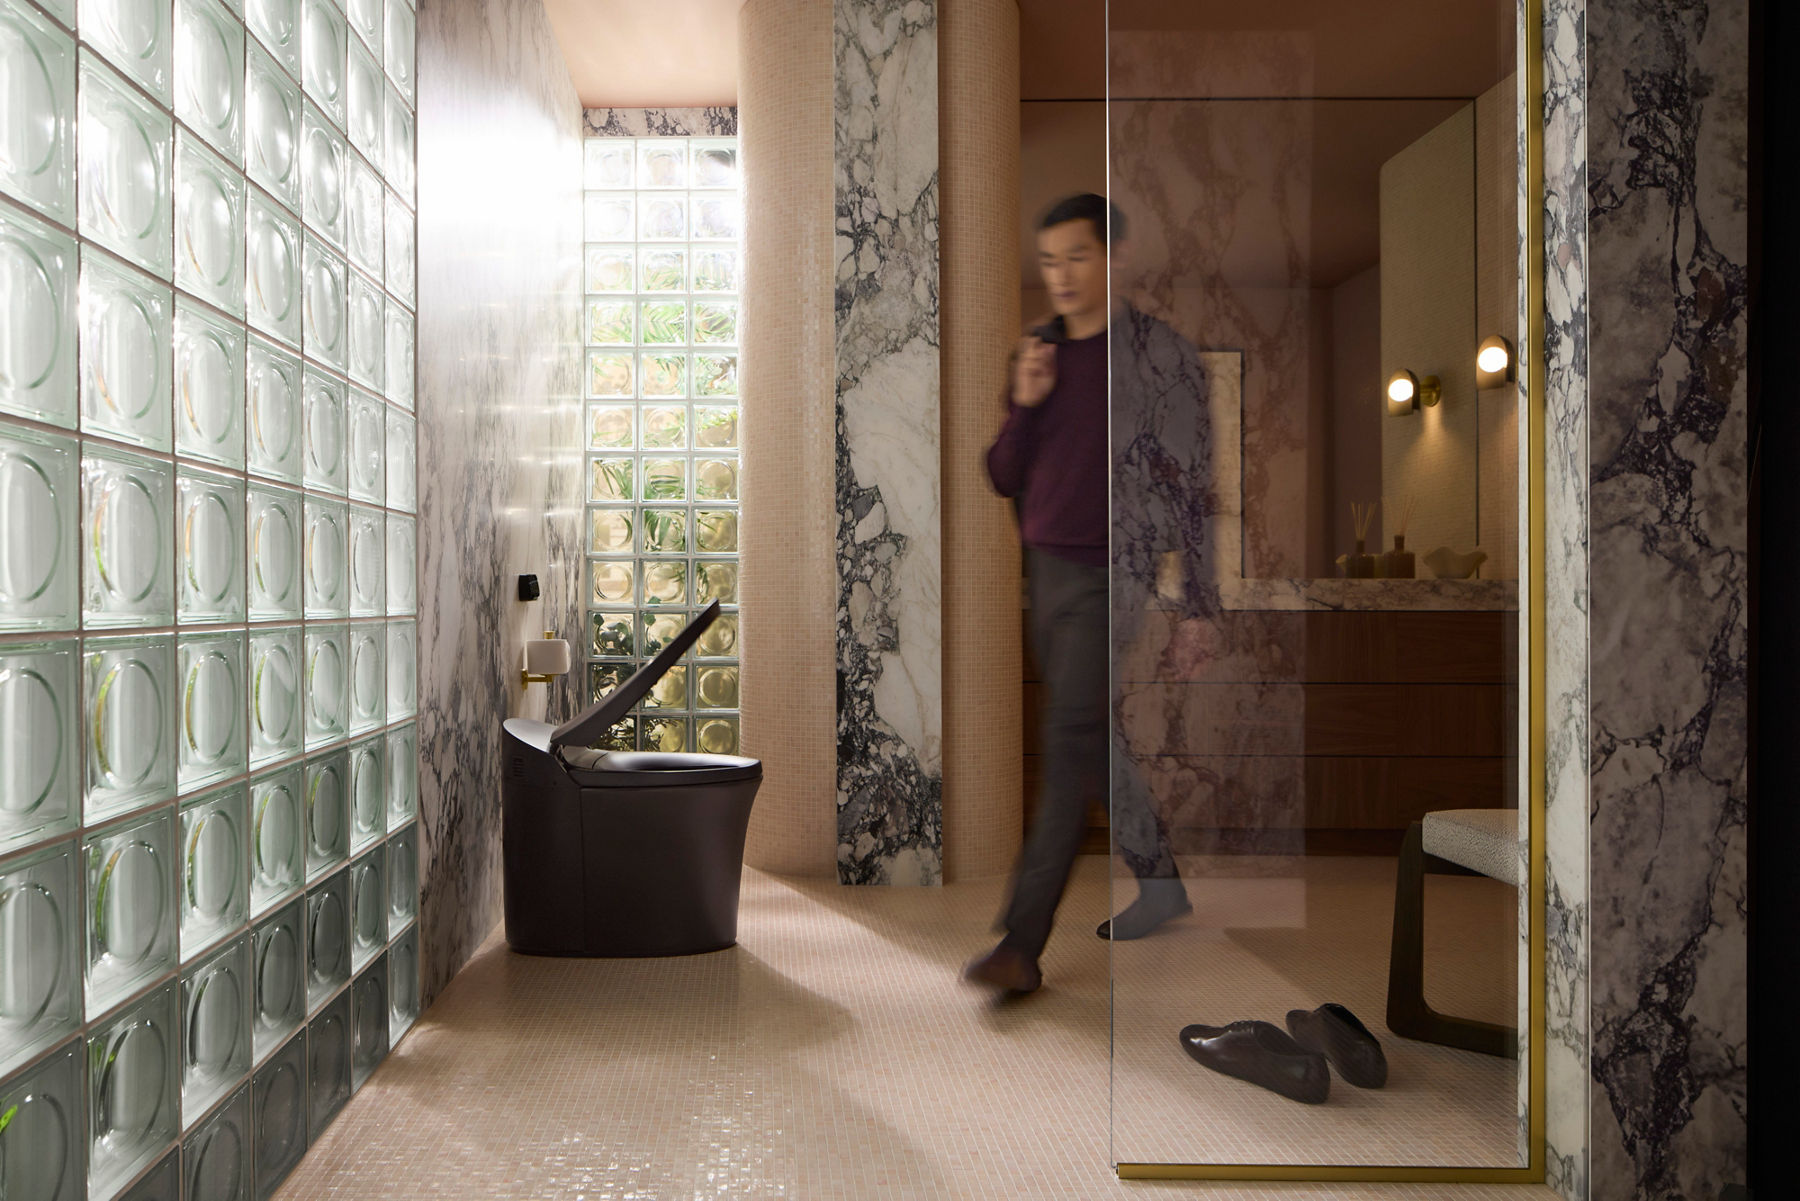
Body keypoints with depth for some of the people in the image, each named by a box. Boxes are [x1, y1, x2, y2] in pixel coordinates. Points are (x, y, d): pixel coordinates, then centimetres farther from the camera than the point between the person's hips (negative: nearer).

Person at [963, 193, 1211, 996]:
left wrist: (1196, 608, -10)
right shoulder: (1038, 352, 11)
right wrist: (1024, 404, -8)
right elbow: (1004, 480, 11)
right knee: (1095, 747, 15)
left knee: (1070, 747, -11)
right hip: (1046, 570, 7)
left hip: (1109, 577, -7)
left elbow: (1190, 481, -7)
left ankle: (1022, 944, -9)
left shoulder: (1158, 351, -6)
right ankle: (1160, 879, 35)